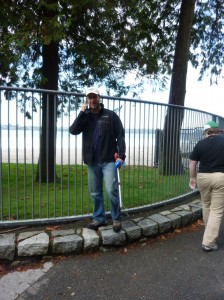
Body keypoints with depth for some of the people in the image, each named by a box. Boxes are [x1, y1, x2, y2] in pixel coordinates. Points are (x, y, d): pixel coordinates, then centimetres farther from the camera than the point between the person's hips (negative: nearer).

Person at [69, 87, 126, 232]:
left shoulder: (111, 115, 0)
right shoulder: (85, 117, 10)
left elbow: (120, 136, -4)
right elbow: (73, 130, -6)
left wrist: (121, 155, -13)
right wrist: (82, 112, -13)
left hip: (109, 160, -4)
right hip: (92, 162, 4)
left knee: (111, 190, -9)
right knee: (95, 193, 11)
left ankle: (117, 219, 9)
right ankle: (99, 219, 26)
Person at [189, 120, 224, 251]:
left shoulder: (200, 143, 0)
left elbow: (193, 163, 2)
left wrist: (192, 178, 15)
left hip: (203, 177, 2)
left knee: (206, 205, 21)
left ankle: (210, 234, 39)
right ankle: (209, 242, 2)